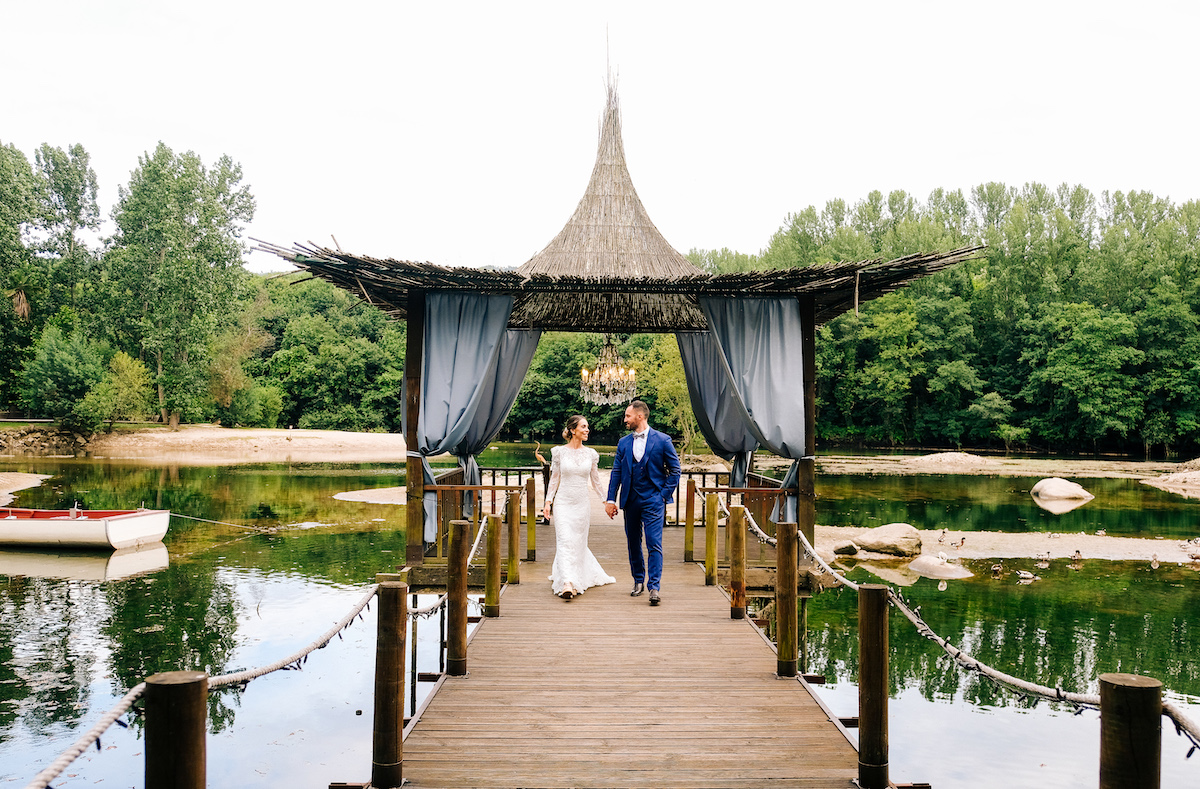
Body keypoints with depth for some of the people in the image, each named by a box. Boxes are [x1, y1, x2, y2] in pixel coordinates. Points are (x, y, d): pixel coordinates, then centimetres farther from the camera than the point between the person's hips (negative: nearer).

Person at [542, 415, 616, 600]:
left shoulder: (591, 454, 4)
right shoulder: (559, 452, -1)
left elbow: (595, 481, 11)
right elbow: (554, 478, 4)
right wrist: (548, 502, -1)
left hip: (582, 503, 2)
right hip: (563, 502, -2)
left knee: (579, 542, 9)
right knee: (565, 541, -13)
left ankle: (578, 580, 30)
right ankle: (567, 584, -19)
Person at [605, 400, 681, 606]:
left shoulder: (662, 440, -3)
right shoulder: (623, 443, 8)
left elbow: (675, 470, 2)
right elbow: (616, 472, 9)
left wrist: (665, 494, -5)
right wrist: (611, 499, 2)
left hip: (653, 500, -4)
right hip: (630, 500, 4)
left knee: (654, 543, -10)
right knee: (633, 543, 11)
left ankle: (654, 587, -10)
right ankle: (638, 581, 26)